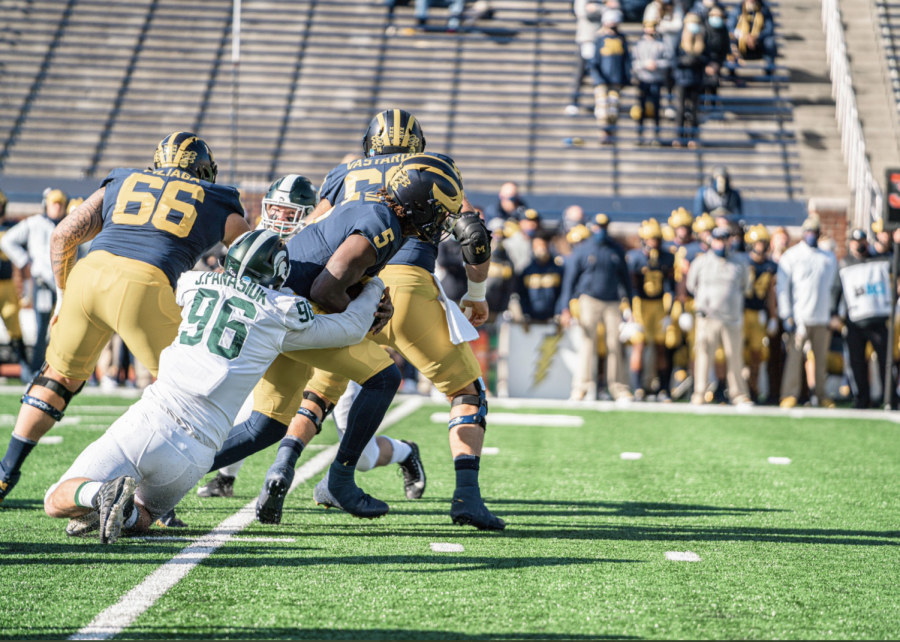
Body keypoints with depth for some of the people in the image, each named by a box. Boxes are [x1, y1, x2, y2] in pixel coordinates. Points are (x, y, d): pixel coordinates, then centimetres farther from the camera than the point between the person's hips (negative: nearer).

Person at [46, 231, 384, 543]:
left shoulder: (196, 285, 14)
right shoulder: (280, 316, 6)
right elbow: (352, 328, 21)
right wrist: (374, 288, 41)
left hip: (149, 423, 0)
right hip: (192, 455, 0)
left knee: (57, 502, 6)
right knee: (140, 518, 26)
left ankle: (104, 493, -26)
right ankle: (125, 510, -9)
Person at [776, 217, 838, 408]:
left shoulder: (829, 259, 14)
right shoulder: (791, 256, 4)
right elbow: (782, 287, 1)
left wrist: (833, 316, 15)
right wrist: (786, 315, -7)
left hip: (822, 319, 3)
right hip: (799, 318, -3)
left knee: (821, 358, 4)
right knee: (795, 355, -9)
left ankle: (821, 394, 11)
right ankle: (790, 394, -6)